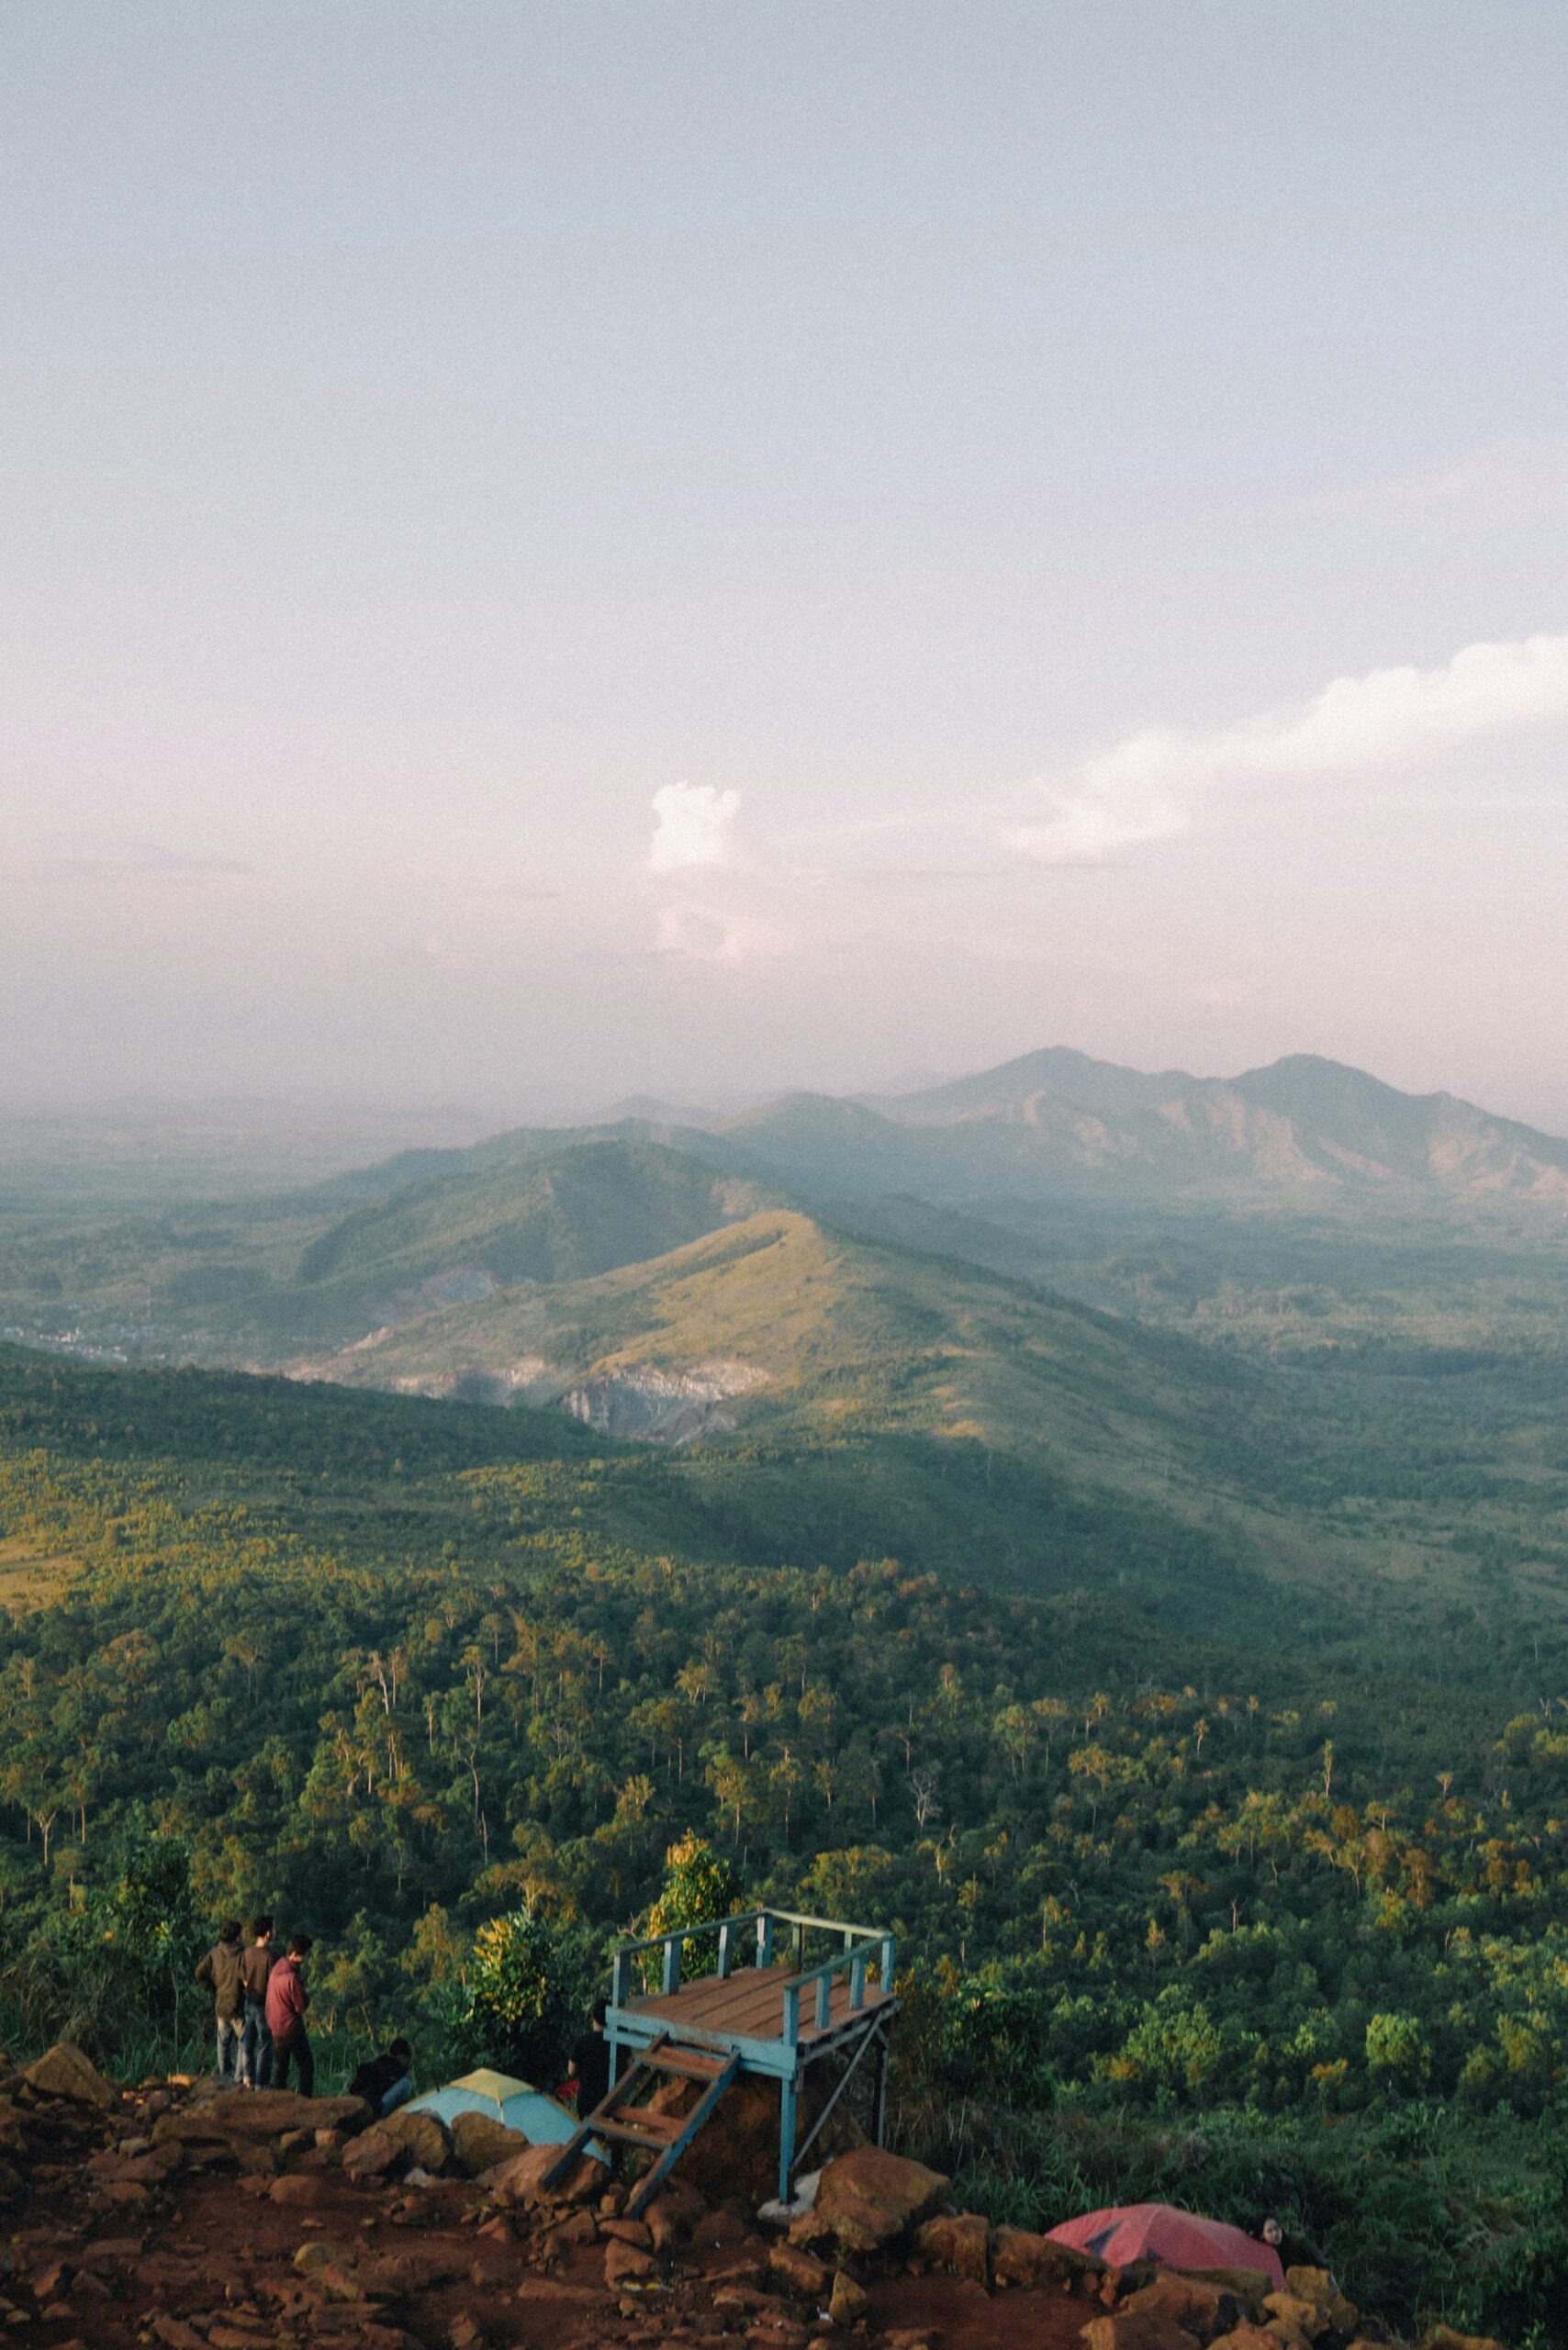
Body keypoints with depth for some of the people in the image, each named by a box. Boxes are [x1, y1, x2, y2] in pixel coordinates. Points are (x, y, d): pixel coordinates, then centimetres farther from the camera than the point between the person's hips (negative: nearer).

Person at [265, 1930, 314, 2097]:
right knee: (307, 2067, 5)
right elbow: (302, 2006, -20)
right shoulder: (292, 1978, -27)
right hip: (292, 2027, -8)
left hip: (275, 2026, 8)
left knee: (280, 2066, 18)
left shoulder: (277, 1968, 0)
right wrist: (306, 1995, -3)